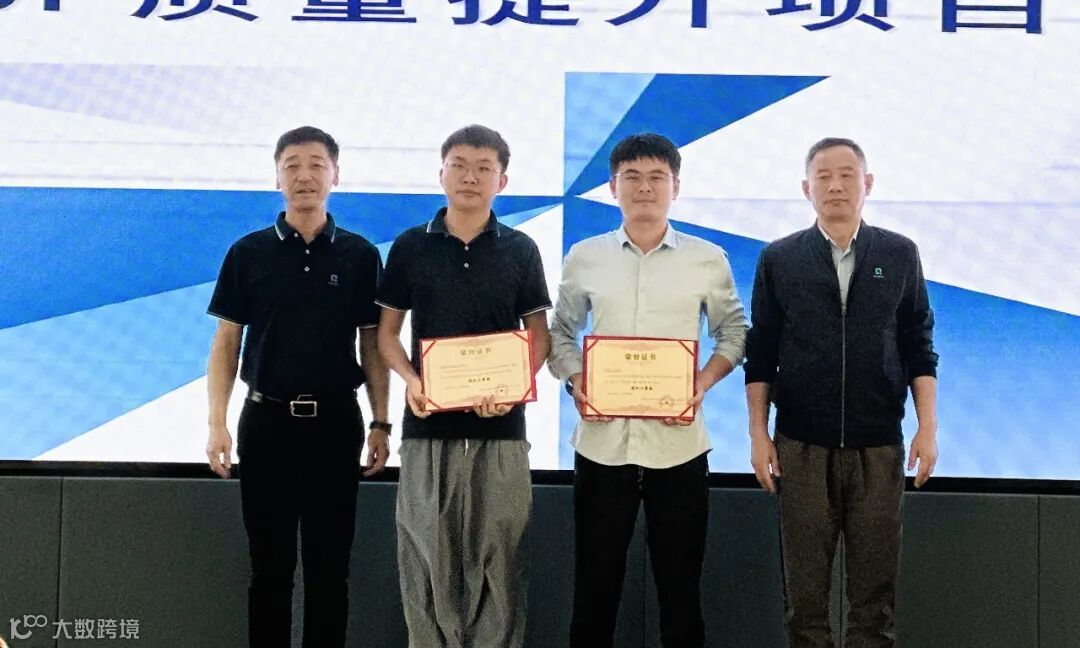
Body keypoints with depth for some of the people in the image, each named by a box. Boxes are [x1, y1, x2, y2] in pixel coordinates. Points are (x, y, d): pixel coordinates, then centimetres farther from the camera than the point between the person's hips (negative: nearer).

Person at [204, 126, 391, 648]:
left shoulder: (360, 255, 2)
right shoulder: (248, 253, 1)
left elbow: (372, 344, 6)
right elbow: (226, 343, 2)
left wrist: (381, 423, 0)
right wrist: (217, 423, -7)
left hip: (335, 422, 0)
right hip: (267, 420, 0)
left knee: (329, 566, 8)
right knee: (270, 565, 8)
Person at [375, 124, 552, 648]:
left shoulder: (521, 250, 4)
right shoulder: (410, 246, 5)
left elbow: (538, 335, 6)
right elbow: (387, 331, 8)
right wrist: (409, 379, -11)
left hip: (499, 425, 0)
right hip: (427, 422, 0)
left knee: (497, 553, 4)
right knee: (426, 552, 5)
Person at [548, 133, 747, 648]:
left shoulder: (708, 258, 4)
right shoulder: (584, 257, 6)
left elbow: (733, 332, 10)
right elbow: (561, 331, 14)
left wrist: (703, 383, -6)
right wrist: (575, 382, -4)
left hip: (678, 442, -1)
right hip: (602, 438, 1)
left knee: (680, 587, 6)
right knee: (594, 585, 7)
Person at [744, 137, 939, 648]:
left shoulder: (899, 255, 5)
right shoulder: (779, 259, 3)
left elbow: (920, 349, 7)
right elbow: (760, 356, 4)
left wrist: (927, 427, 0)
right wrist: (758, 434, 0)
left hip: (879, 447, 1)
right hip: (801, 447, 0)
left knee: (875, 588, 5)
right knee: (805, 590, 5)